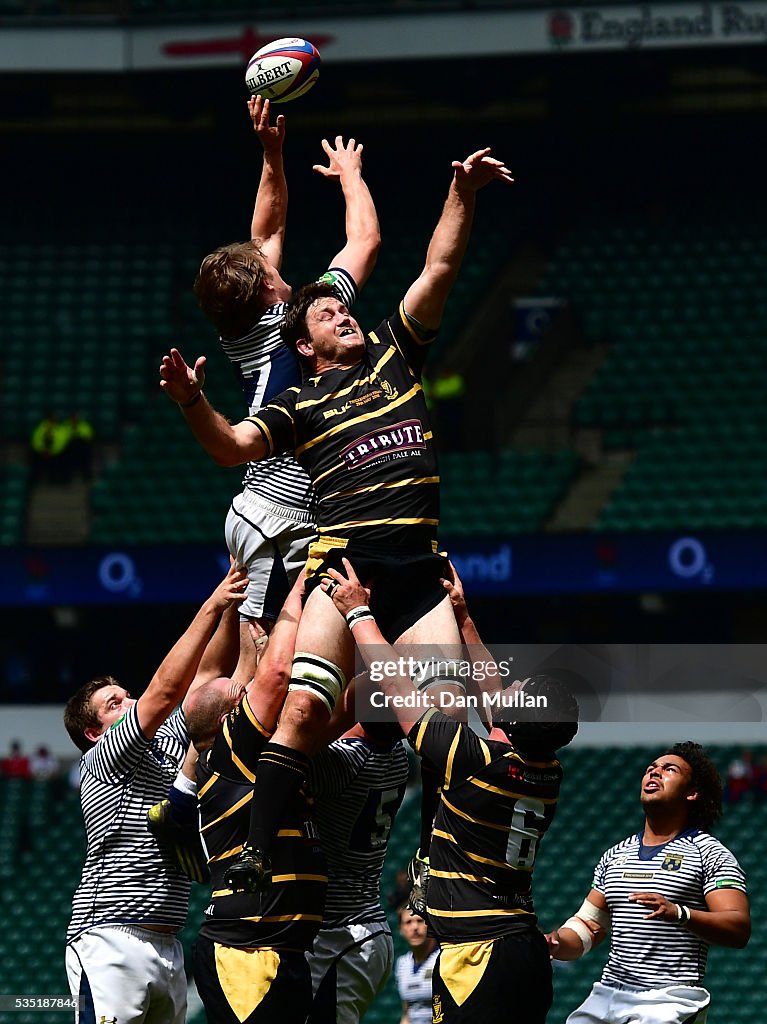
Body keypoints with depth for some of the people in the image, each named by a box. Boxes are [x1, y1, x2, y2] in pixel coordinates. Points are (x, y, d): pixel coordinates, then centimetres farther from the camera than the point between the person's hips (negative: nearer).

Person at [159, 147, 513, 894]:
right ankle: (257, 852, -24)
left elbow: (439, 268, 19)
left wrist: (462, 195, 8)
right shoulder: (301, 405, 15)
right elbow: (233, 446, 0)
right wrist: (192, 402, -17)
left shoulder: (394, 352, 23)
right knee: (304, 703, -21)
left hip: (419, 570, 3)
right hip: (343, 561, -3)